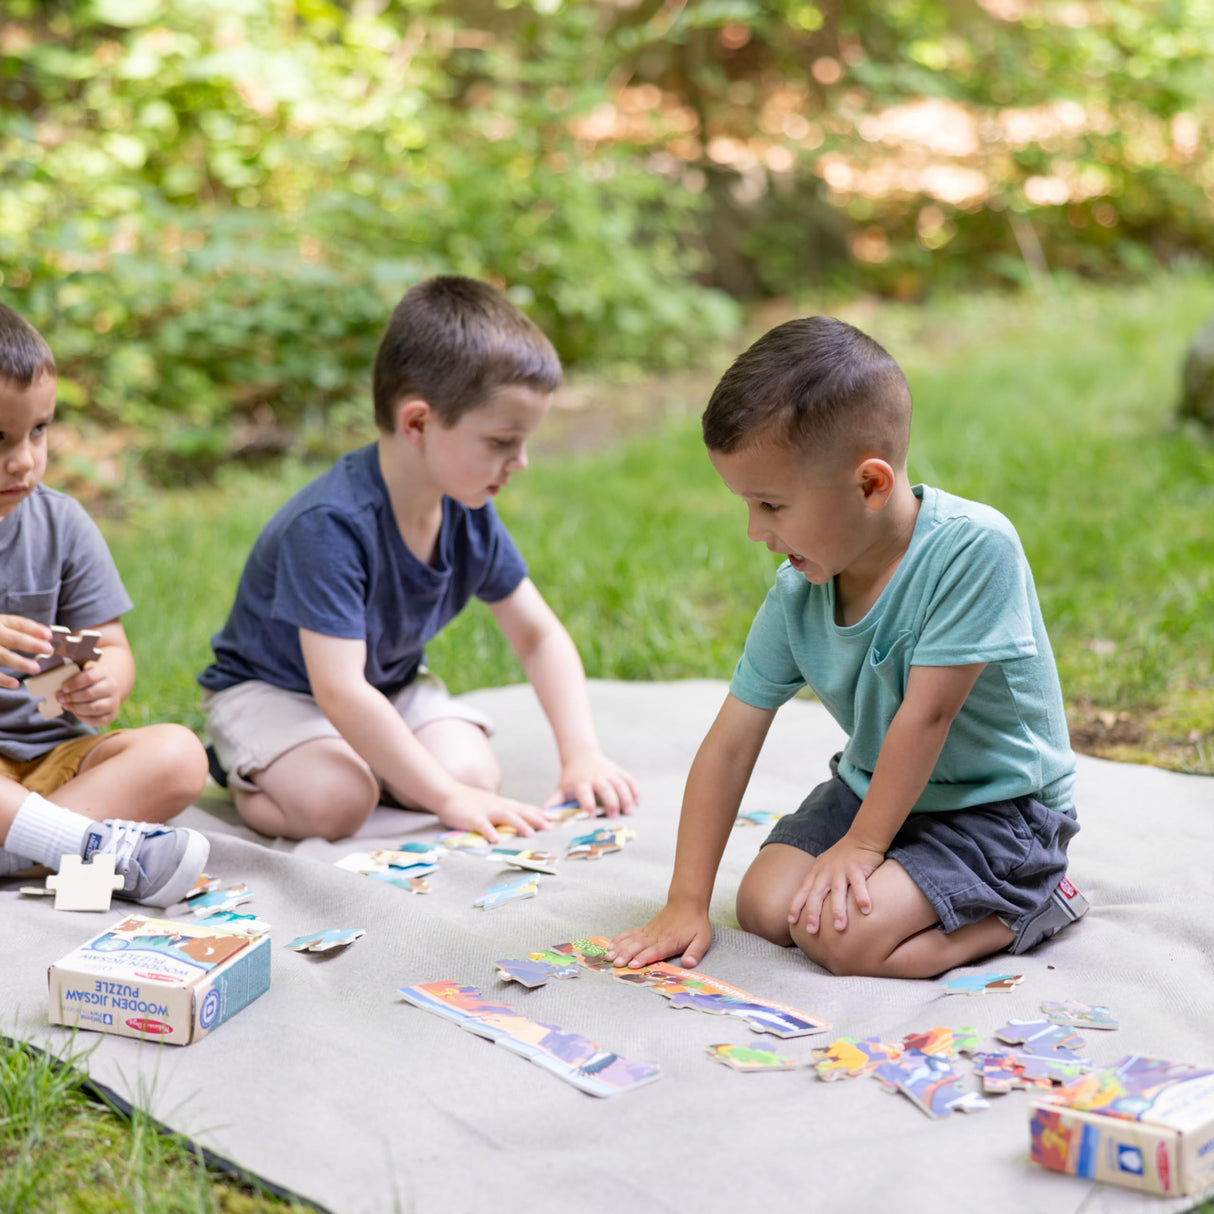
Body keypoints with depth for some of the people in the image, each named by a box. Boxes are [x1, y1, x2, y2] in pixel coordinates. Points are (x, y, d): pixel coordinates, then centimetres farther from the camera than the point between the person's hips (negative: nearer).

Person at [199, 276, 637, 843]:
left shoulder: (468, 511, -11)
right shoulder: (331, 524, -34)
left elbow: (540, 636, -1)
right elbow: (339, 690, -38)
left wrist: (581, 753, -14)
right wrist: (447, 797, -38)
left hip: (388, 683, 6)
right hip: (270, 686, -6)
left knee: (475, 771, -20)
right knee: (333, 803, -32)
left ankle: (358, 755, 8)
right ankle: (243, 771, 1)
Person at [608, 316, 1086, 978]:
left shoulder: (973, 546, -28)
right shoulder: (796, 594, -9)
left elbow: (926, 714, -25)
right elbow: (730, 745, -7)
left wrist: (862, 844, -19)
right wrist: (686, 902, -9)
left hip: (997, 806, -6)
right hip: (872, 788, 6)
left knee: (842, 933, -22)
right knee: (765, 904, -11)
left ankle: (1033, 900, -1)